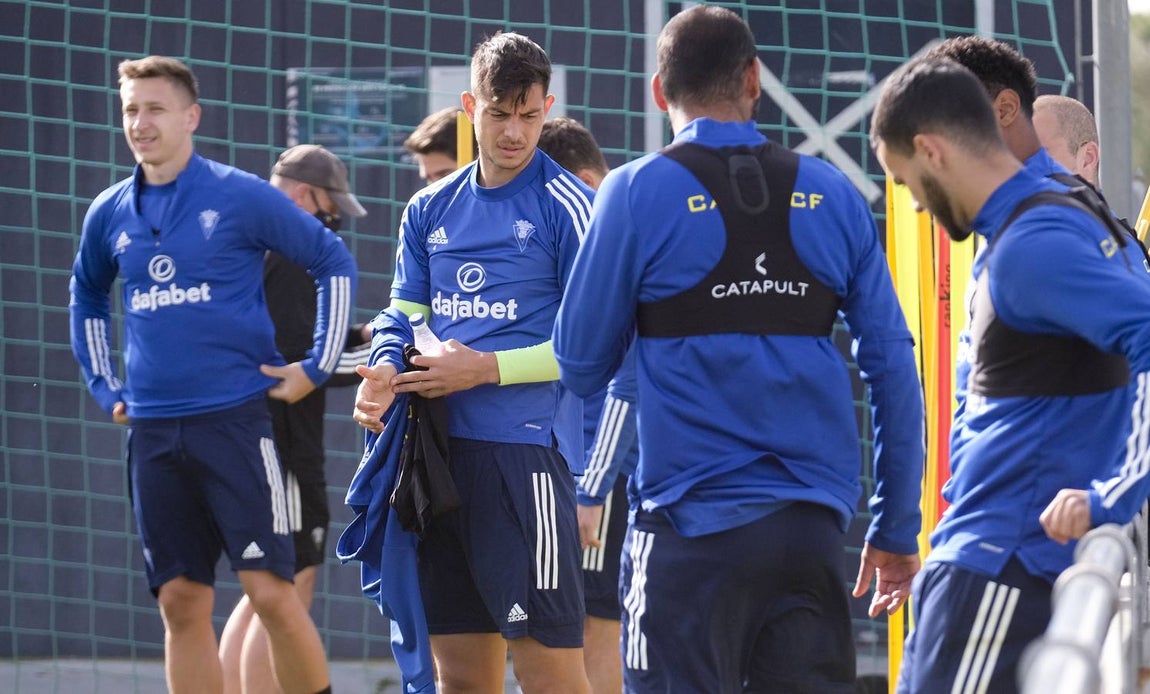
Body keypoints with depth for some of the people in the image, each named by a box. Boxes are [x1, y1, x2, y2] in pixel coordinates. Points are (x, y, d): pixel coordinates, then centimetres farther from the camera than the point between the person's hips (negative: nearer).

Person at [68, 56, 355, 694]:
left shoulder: (242, 197, -5)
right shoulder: (110, 214, 9)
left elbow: (334, 263, 3)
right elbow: (86, 299, 28)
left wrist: (317, 368, -1)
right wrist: (104, 387, 19)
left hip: (236, 419, -4)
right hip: (152, 430, 4)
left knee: (269, 590, -10)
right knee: (181, 604, 4)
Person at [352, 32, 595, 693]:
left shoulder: (570, 206, -4)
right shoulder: (431, 209, 15)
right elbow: (405, 313, 18)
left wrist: (489, 368, -13)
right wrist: (385, 371, -4)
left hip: (526, 449, -7)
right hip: (440, 451, 7)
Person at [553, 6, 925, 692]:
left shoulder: (636, 193, -3)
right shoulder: (832, 194, 7)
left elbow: (582, 365, 1)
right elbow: (894, 367, 6)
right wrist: (897, 530, 12)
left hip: (695, 530, -3)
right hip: (814, 528, 3)